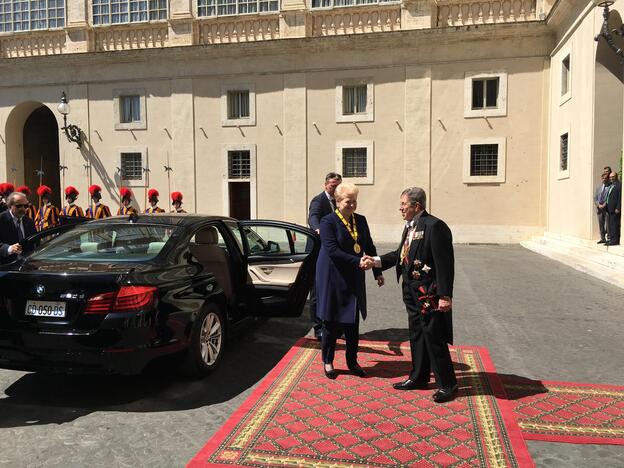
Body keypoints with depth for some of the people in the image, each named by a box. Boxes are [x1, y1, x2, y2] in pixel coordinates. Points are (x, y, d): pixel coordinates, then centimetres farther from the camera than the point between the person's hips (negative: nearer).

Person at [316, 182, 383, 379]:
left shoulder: (361, 221, 8)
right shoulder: (328, 221, -11)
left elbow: (369, 247, 12)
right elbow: (332, 250, -19)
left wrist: (378, 272, 6)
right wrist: (357, 262, -23)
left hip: (354, 280, 5)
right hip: (333, 278, -5)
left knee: (353, 322, 9)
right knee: (332, 322, 4)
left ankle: (352, 362, 24)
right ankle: (327, 361, 22)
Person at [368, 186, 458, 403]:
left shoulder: (434, 226, -18)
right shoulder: (410, 226, 10)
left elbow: (445, 263, -21)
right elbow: (401, 254, 18)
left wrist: (445, 296, -22)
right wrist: (377, 261, 8)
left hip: (429, 292, -9)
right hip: (412, 290, 9)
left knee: (434, 338, 1)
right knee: (416, 335, 19)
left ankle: (447, 385, 16)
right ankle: (418, 377, 34)